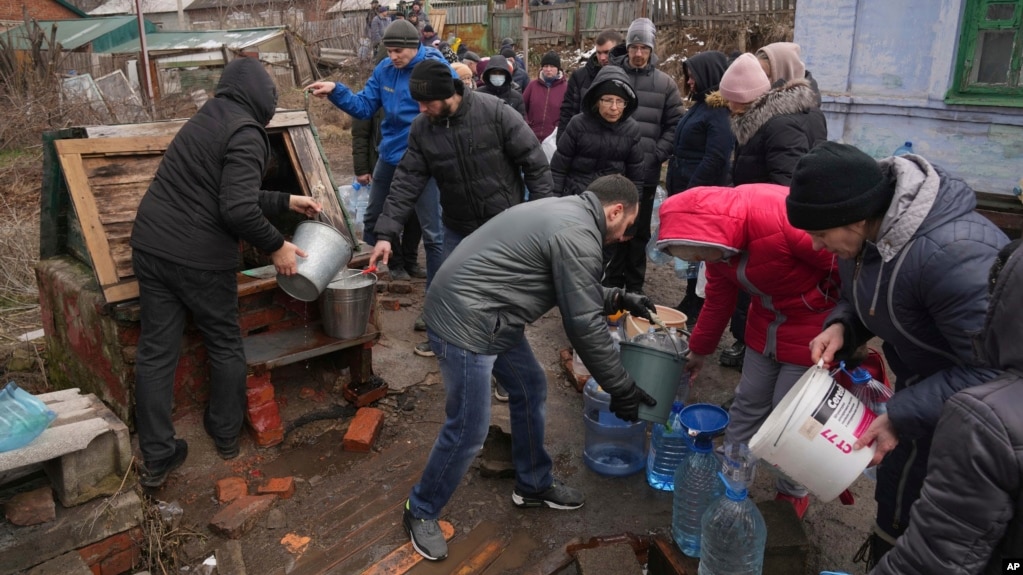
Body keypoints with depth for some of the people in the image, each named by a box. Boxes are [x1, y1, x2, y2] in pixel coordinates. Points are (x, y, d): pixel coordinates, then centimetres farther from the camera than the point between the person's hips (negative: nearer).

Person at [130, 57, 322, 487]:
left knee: (156, 351, 9)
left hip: (151, 245, 8)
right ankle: (226, 434, 30)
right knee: (225, 344, 14)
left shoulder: (207, 120, 17)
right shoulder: (245, 134, -12)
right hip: (198, 257, -7)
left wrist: (286, 201, 28)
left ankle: (157, 457, 17)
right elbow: (238, 210, -22)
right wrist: (275, 246, -8)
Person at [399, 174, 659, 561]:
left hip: (488, 317, 11)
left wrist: (618, 299, 20)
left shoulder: (565, 212, 14)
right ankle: (421, 512, 21)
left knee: (530, 388, 19)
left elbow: (576, 294, 25)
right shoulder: (578, 235, -18)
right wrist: (621, 389, -7)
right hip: (463, 322, -11)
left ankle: (533, 484, 36)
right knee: (469, 428, -1)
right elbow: (584, 324, -16)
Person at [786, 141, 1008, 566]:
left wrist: (902, 415, -31)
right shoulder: (868, 230, -10)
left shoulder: (952, 254, -37)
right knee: (896, 502, 21)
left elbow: (993, 369, -31)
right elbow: (863, 298, 8)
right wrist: (840, 326, -14)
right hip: (922, 382, 7)